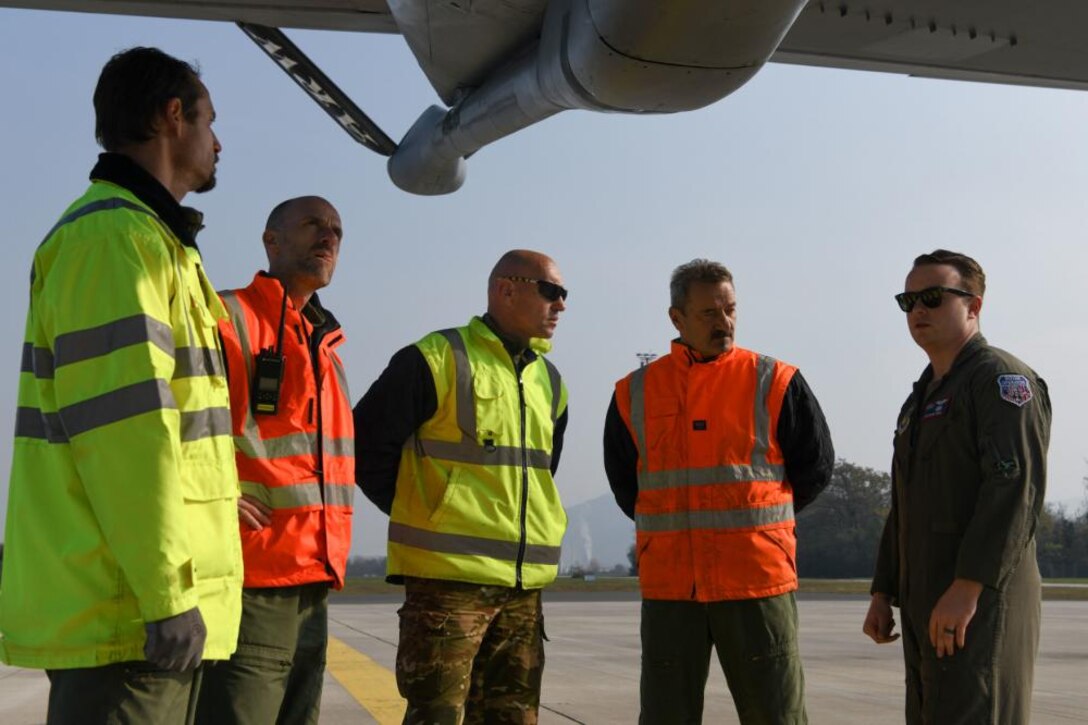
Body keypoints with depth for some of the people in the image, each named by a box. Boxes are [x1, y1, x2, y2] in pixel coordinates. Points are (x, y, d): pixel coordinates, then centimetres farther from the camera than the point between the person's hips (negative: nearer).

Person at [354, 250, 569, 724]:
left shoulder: (549, 381, 15)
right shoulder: (437, 359, -7)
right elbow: (367, 445, -6)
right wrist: (421, 514, -1)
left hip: (525, 585, 7)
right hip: (447, 578, -7)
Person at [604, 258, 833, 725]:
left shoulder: (774, 383, 0)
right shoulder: (635, 393, 7)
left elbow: (815, 466, 7)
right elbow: (623, 481, 18)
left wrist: (757, 522, 10)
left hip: (758, 582, -2)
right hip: (667, 586, 2)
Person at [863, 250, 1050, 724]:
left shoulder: (1003, 380, -6)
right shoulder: (922, 399, 22)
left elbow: (1016, 487, -19)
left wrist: (966, 588, -25)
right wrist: (883, 593, 17)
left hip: (980, 601, -9)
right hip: (928, 606, 9)